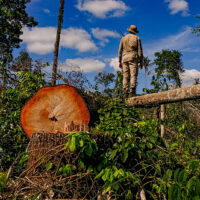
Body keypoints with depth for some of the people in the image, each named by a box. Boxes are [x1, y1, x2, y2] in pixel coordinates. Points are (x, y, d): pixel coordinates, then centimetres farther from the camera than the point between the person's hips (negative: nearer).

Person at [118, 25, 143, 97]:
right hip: (133, 58, -3)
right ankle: (132, 92, -22)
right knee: (133, 76, -10)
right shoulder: (137, 38, 8)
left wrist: (119, 61, 12)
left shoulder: (123, 38, 15)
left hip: (125, 57, 3)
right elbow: (140, 51, 1)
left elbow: (120, 50, 10)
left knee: (125, 76, 1)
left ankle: (126, 93, -6)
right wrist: (141, 61, 4)